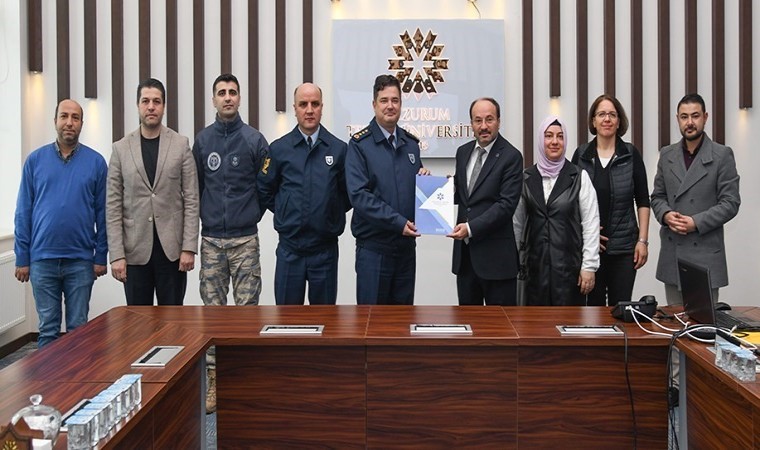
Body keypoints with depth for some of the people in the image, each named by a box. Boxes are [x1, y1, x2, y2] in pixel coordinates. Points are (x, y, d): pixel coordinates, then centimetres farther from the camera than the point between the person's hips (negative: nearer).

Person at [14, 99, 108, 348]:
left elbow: (102, 213, 2)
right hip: (42, 259, 1)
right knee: (48, 329, 9)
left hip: (81, 261, 0)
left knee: (78, 328, 8)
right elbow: (23, 212, 4)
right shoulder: (35, 160, 3)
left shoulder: (96, 162, 1)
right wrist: (22, 258, 1)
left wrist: (101, 257, 0)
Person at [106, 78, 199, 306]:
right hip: (135, 251, 1)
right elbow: (113, 206, 2)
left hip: (172, 249, -1)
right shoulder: (121, 148, 4)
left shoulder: (181, 145, 2)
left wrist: (189, 247, -7)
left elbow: (191, 200, 0)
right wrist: (116, 254, -5)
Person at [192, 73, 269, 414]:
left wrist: (251, 215, 3)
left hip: (245, 239, -2)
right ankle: (213, 379, 14)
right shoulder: (202, 140, 7)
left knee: (247, 307, 1)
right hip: (211, 239, 2)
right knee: (212, 309, 6)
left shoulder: (254, 140, 0)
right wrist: (206, 216, 8)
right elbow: (195, 187, 12)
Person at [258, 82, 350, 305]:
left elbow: (348, 194, 7)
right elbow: (265, 191, 9)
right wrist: (286, 212, 5)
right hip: (289, 248, 0)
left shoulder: (338, 149, -1)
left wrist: (331, 212, 2)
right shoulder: (278, 149, 1)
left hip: (325, 248, 0)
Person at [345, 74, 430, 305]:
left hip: (406, 244, 5)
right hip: (374, 246, -5)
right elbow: (358, 195, -15)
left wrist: (425, 178, -3)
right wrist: (397, 222, -18)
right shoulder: (360, 144, -6)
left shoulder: (411, 143, 11)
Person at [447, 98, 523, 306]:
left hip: (496, 255, -6)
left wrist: (471, 227, -21)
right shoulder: (463, 152, 11)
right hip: (464, 251, 6)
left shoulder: (511, 156, -8)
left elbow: (507, 204, -15)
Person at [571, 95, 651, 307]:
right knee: (592, 305, 5)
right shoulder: (581, 154, 4)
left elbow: (643, 201, 3)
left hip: (623, 246, -1)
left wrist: (643, 240, -2)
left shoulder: (631, 154, 1)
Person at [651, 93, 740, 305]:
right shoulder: (667, 155, 10)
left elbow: (730, 203, -5)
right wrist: (665, 215, -7)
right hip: (672, 252, 4)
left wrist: (696, 222, -16)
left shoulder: (722, 155, -2)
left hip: (705, 253, -4)